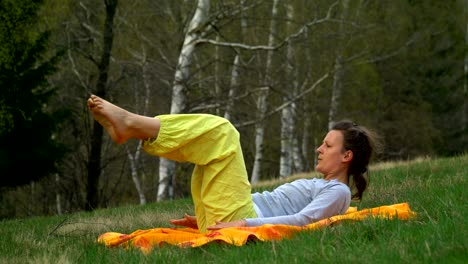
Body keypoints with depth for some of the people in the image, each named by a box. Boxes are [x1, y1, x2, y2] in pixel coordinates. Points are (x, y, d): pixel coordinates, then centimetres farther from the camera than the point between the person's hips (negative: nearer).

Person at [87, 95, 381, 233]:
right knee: (212, 138, 13)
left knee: (219, 131, -12)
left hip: (237, 218, -9)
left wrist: (244, 224, -27)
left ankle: (130, 124, -13)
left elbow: (301, 220, -18)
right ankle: (131, 128, -2)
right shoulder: (318, 186, 28)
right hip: (229, 219, 9)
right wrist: (207, 219, 21)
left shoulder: (338, 192, -1)